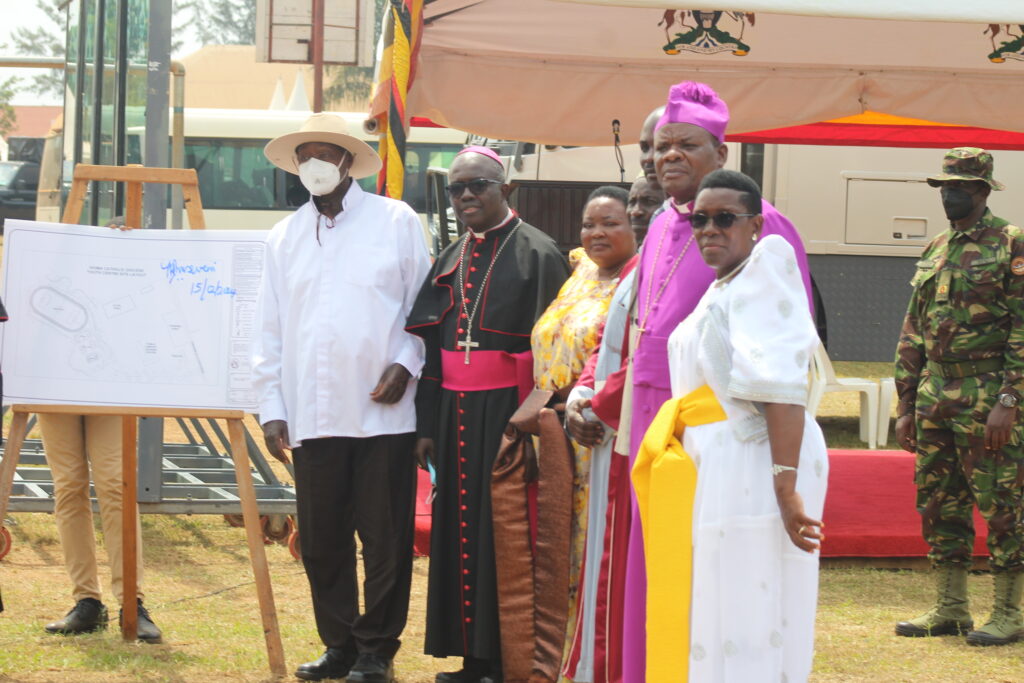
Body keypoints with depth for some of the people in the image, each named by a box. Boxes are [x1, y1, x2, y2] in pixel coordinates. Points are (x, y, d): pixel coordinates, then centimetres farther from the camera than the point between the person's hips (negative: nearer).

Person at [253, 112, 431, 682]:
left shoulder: (396, 222, 4)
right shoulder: (285, 238, 14)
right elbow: (270, 330, 13)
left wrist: (407, 363, -10)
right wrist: (271, 408, 7)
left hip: (383, 412, -3)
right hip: (312, 416, 4)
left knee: (385, 537, -1)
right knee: (321, 539, 6)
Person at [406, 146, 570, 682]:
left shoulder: (536, 253, -5)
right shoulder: (450, 260, 14)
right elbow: (431, 343, 16)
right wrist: (426, 424, 10)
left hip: (507, 412, -6)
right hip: (453, 413, 6)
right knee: (459, 531, 7)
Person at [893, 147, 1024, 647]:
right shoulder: (934, 252, 15)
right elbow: (912, 334, 19)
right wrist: (906, 406, 15)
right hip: (934, 397, 7)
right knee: (938, 504, 9)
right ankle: (950, 610, 17)